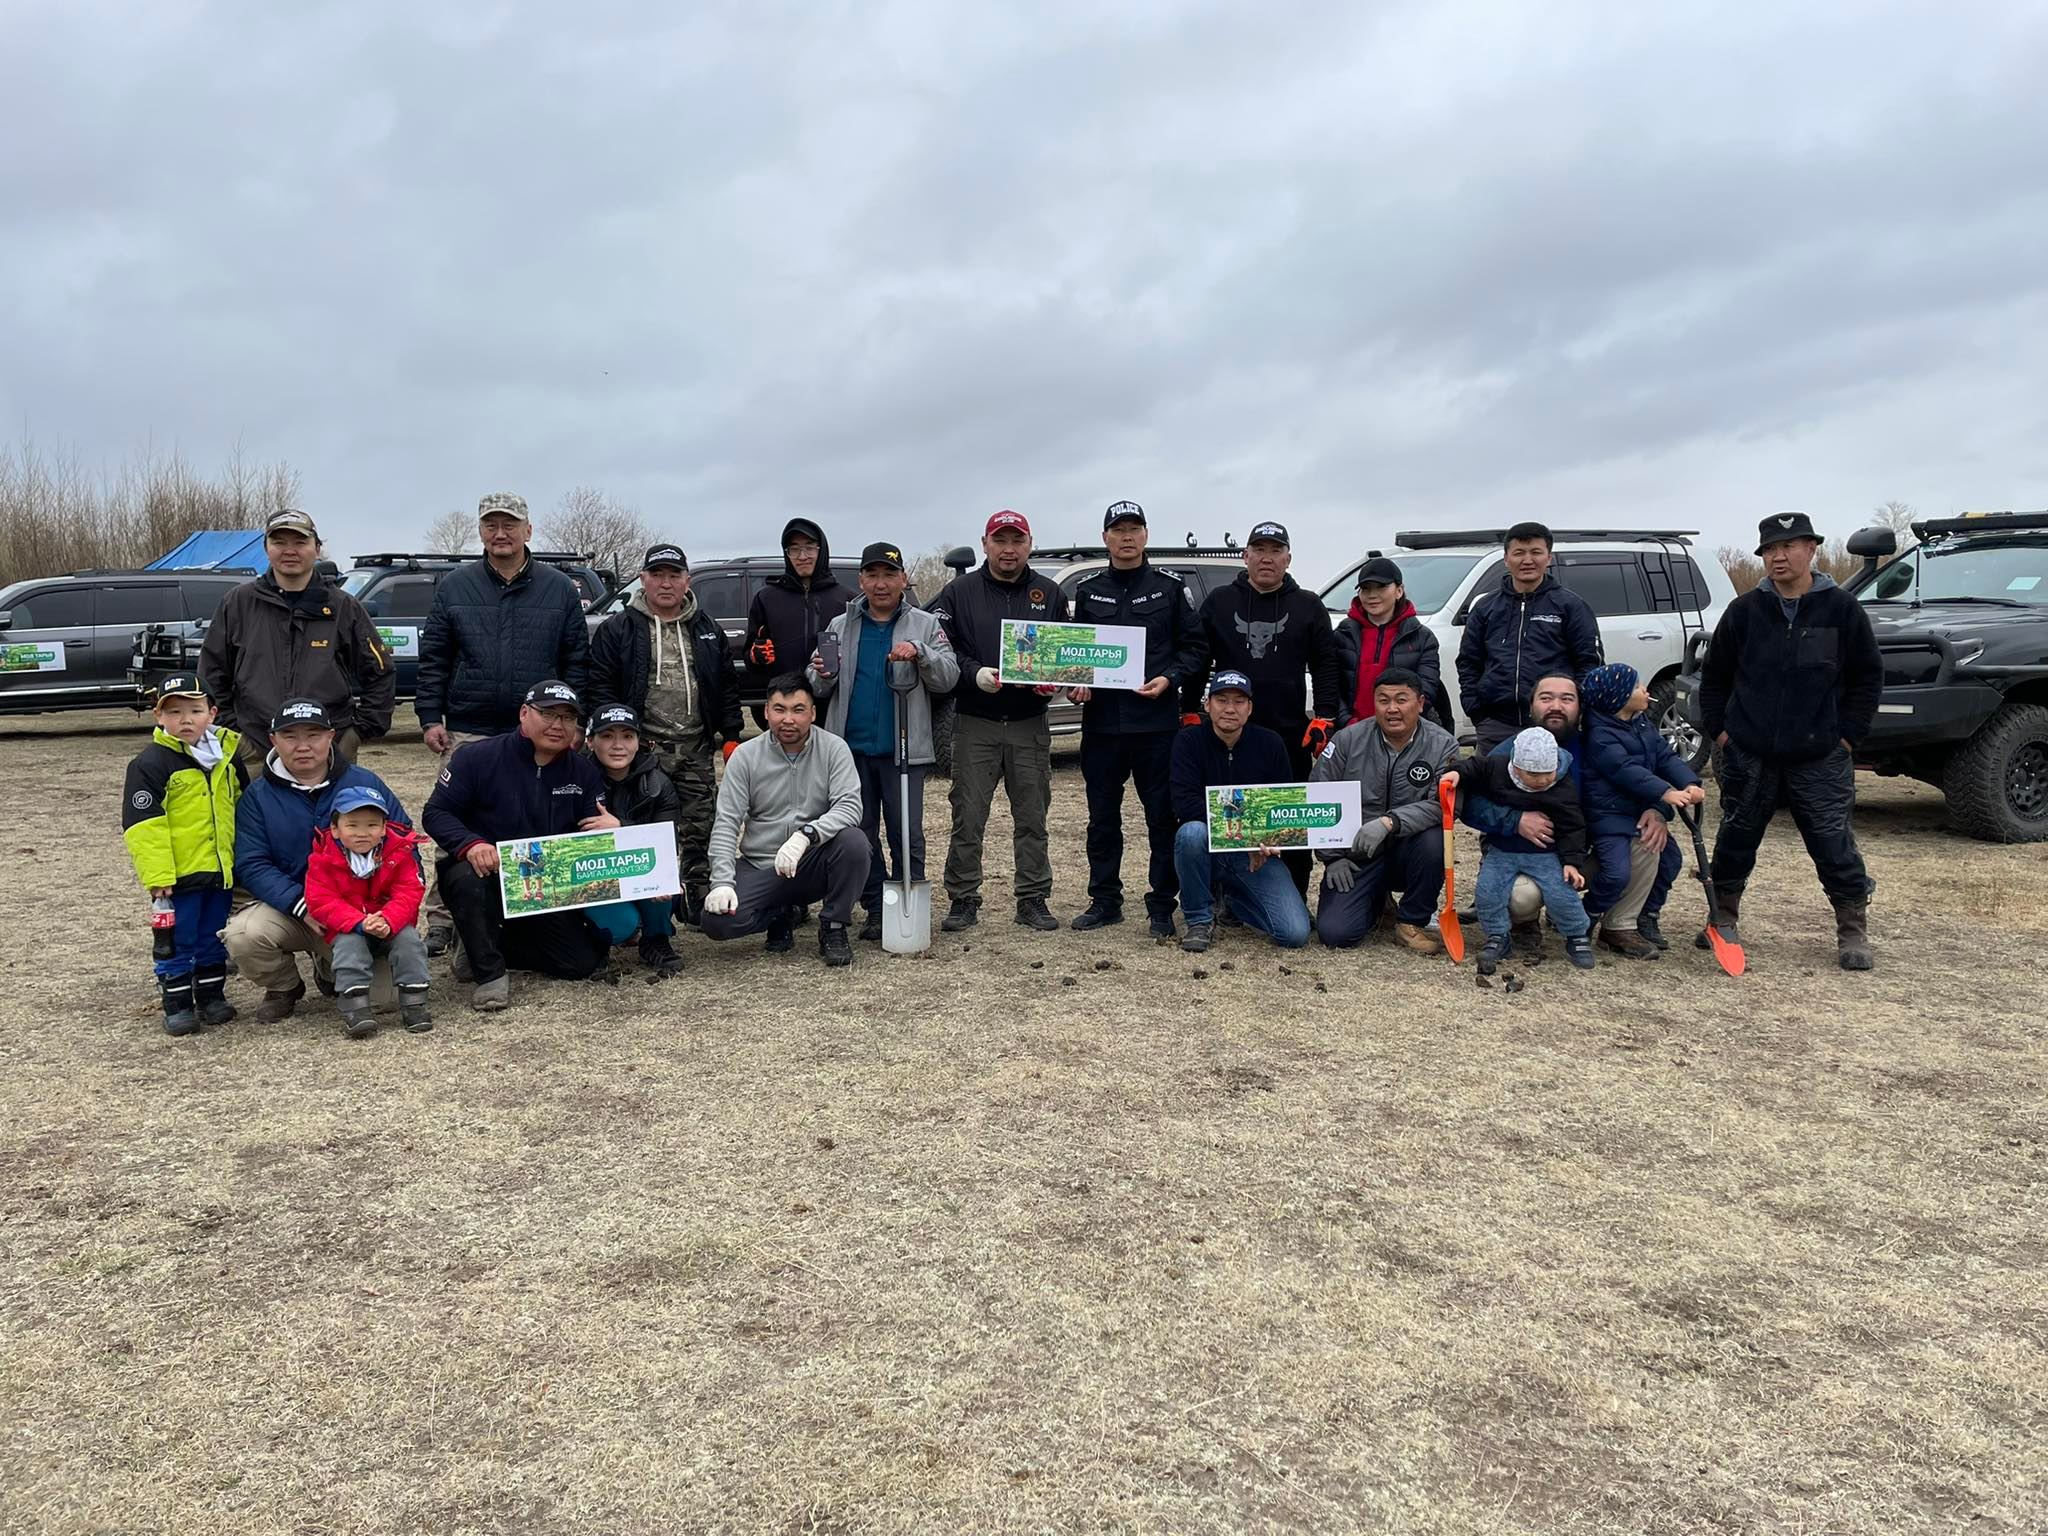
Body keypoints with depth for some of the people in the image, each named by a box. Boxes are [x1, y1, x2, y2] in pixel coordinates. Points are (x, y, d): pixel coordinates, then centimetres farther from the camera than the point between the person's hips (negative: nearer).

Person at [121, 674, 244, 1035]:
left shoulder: (226, 755, 8)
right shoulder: (150, 763, -10)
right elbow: (143, 824, -13)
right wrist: (157, 875, -18)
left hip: (221, 870, 5)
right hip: (177, 874, -5)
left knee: (213, 939, 15)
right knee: (177, 941, 3)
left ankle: (212, 997, 27)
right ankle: (177, 1005, 14)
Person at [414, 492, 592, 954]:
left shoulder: (560, 589, 6)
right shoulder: (453, 587, 7)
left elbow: (577, 660, 6)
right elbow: (432, 659, 7)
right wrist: (431, 717, -1)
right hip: (467, 732, 0)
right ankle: (442, 920, 9)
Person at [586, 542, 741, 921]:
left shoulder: (708, 630, 13)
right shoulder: (617, 630, 2)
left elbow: (727, 687, 15)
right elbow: (600, 688, -1)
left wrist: (731, 737, 8)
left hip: (697, 751, 3)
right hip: (644, 748, -3)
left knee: (701, 832, 6)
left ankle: (700, 905, 16)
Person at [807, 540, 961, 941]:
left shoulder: (925, 625, 5)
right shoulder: (839, 627, 11)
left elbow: (948, 677, -1)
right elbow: (816, 686, 12)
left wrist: (920, 653, -18)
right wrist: (821, 676, -11)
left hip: (903, 749, -3)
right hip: (852, 747, 3)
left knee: (907, 835, 0)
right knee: (860, 833, 8)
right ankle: (875, 911, 17)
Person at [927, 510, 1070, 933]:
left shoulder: (1049, 593, 9)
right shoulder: (960, 591, 3)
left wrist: (1054, 682, -6)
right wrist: (974, 674, -18)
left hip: (1030, 725, 2)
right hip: (974, 724, -2)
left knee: (1032, 818, 7)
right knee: (968, 818, 1)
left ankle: (1033, 900, 16)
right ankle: (963, 900, 11)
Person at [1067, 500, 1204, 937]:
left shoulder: (1169, 587, 5)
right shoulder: (1088, 591, 11)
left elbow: (1193, 646, 6)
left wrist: (1170, 678, -10)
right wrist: (1076, 684, -3)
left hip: (1157, 723, -2)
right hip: (1101, 722, 2)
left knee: (1163, 816, 1)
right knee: (1103, 817, 9)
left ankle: (1162, 906, 9)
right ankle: (1105, 900, 20)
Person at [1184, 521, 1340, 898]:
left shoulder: (1308, 606, 6)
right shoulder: (1219, 602, 7)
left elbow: (1325, 666, 5)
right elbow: (1197, 660, 7)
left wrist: (1324, 718, -4)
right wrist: (1190, 713, 2)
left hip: (1290, 735, 0)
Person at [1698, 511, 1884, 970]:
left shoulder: (1842, 609, -1)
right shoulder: (1744, 610, 2)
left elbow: (1868, 676, 5)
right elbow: (1714, 675, 10)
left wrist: (1848, 735, 0)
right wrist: (1718, 730, 4)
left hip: (1820, 759, -1)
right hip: (1748, 756, 2)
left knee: (1834, 845, -1)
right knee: (1736, 841, 11)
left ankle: (1853, 932, 12)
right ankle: (1722, 918, 26)